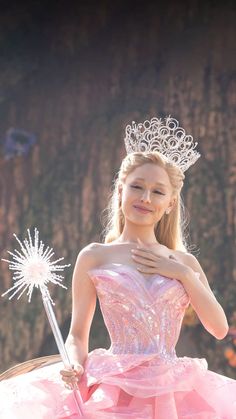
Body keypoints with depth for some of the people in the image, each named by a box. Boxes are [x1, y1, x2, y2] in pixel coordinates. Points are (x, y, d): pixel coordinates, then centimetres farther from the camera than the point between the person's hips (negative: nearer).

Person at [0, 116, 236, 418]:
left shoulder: (184, 263, 14)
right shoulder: (94, 257, 6)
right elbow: (78, 334, 7)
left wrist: (185, 276, 0)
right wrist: (74, 366, -13)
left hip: (173, 393, 3)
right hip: (114, 391, -2)